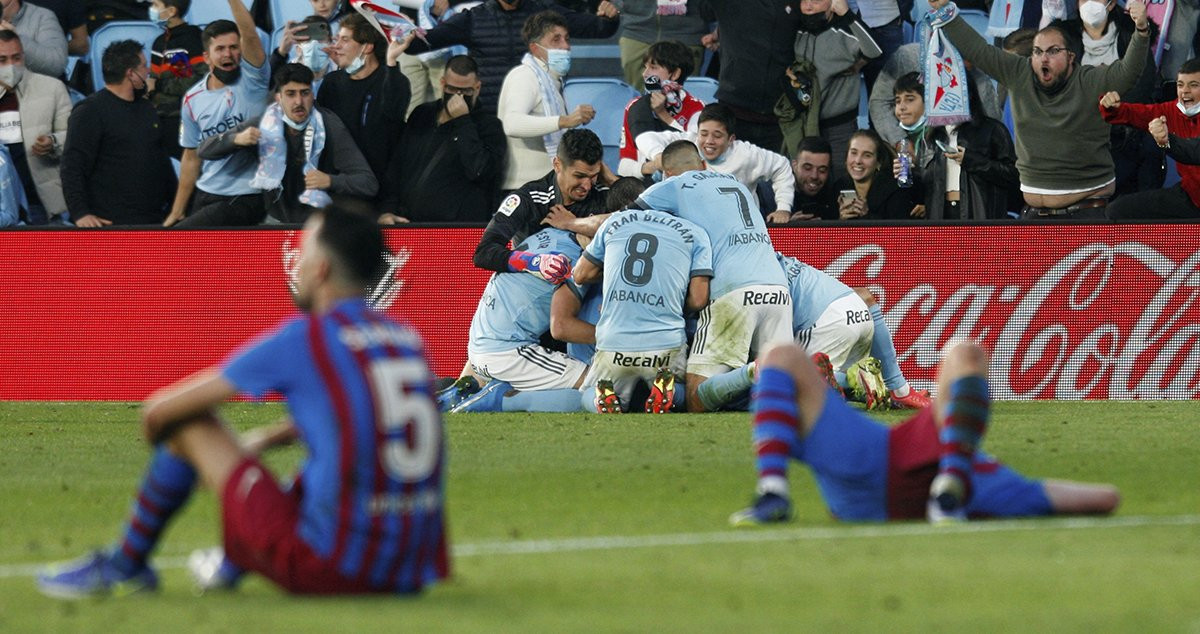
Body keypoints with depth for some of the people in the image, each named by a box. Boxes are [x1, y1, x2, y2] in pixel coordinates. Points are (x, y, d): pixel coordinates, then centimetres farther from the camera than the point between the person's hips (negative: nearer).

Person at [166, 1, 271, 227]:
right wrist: (176, 212, 12)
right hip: (205, 197, 6)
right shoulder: (193, 100, 7)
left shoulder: (251, 80, -6)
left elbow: (250, 36, -25)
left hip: (246, 199, -6)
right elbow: (191, 158, 14)